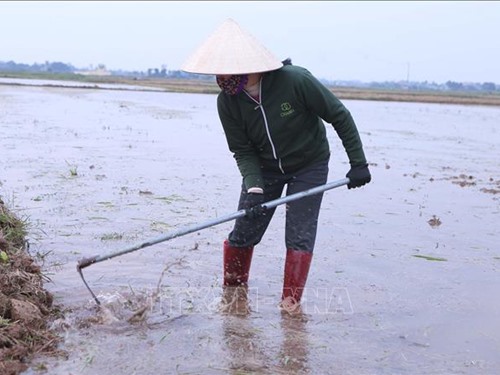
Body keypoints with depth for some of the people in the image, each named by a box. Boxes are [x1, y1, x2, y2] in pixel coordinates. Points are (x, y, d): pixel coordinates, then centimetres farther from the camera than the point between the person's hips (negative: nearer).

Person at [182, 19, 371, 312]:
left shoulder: (296, 81, -31)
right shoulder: (227, 102, -19)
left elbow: (340, 116, -19)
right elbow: (243, 151, -12)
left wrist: (358, 163, -16)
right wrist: (253, 189, -29)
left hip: (309, 166, -3)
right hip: (264, 168, 3)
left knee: (300, 238, -6)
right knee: (242, 234, 2)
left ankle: (291, 303, 10)